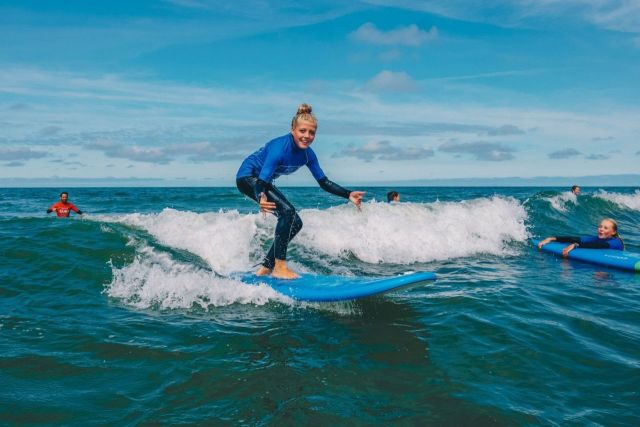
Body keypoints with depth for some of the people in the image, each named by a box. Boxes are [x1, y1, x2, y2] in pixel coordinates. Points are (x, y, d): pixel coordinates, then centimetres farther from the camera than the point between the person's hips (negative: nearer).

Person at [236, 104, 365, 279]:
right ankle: (280, 267, -21)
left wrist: (348, 195, -17)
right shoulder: (279, 148, -31)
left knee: (295, 223, 4)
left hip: (261, 181, 9)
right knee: (287, 211, -25)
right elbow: (261, 181, -36)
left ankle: (266, 268, 11)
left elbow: (324, 183, -4)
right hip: (248, 176, -9)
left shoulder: (308, 154, -8)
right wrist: (261, 199, -56)